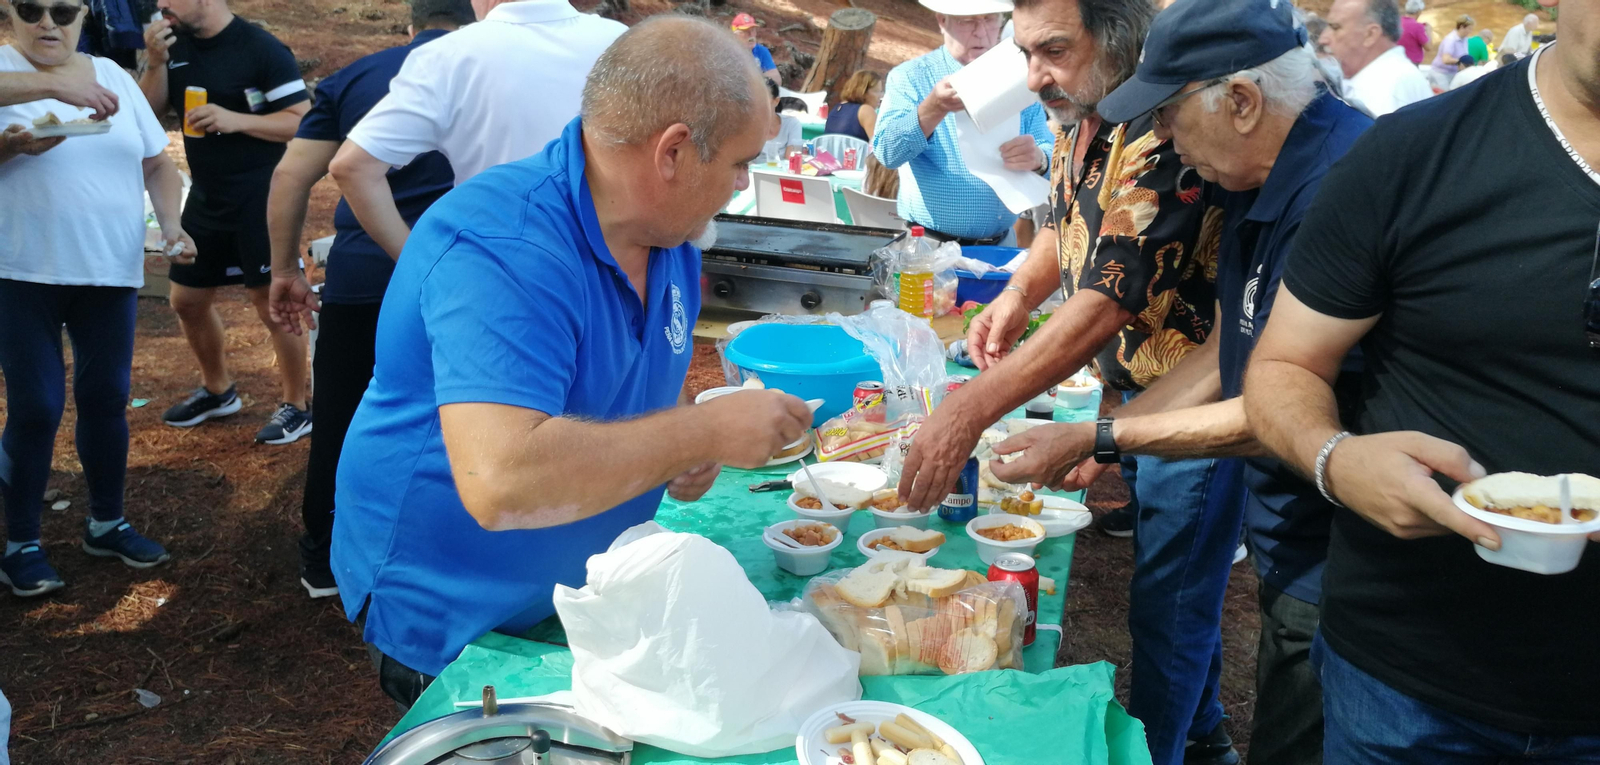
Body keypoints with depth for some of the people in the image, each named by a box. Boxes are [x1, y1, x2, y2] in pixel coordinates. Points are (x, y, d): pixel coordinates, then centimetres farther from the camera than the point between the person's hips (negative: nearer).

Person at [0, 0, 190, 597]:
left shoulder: (113, 77, 10)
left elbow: (157, 163, 13)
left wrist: (171, 223, -2)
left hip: (111, 273, 4)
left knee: (106, 398, 11)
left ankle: (106, 524, 27)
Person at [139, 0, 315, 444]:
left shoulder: (261, 49, -15)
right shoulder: (176, 44, 5)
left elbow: (303, 121, -17)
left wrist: (235, 120, -27)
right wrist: (156, 63, -11)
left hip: (261, 202, -7)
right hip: (205, 199, 8)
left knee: (272, 304, -1)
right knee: (187, 301, 16)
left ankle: (295, 407, 14)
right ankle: (217, 390, 35)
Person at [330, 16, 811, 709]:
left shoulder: (669, 233, -4)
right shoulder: (503, 250, -32)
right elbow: (501, 482, -44)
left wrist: (682, 453, -9)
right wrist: (704, 431, -33)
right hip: (451, 621, -7)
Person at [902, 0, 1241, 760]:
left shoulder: (1159, 133, -28)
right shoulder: (1081, 116, 1)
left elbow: (1109, 303, -32)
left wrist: (971, 409, -33)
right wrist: (1019, 293, -2)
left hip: (1200, 397, -9)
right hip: (1138, 385, 9)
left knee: (1168, 602, 1)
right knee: (1169, 578, 22)